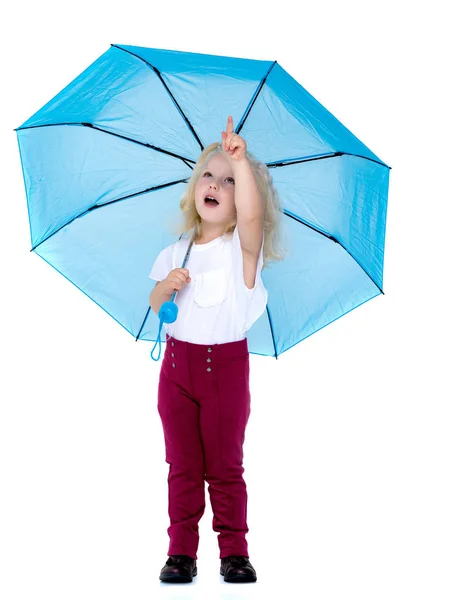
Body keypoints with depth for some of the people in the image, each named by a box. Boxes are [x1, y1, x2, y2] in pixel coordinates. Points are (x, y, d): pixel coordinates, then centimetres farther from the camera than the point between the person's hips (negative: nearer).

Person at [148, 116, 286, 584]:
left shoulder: (241, 245, -6)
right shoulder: (176, 252, 8)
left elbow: (251, 213, -29)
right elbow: (155, 305, 15)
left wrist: (241, 159, -35)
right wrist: (166, 286, -6)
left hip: (226, 365, -4)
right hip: (177, 362, 4)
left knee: (225, 466, 4)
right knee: (182, 465, 8)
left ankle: (234, 551, 15)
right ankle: (181, 551, 16)